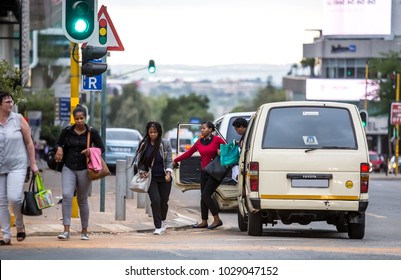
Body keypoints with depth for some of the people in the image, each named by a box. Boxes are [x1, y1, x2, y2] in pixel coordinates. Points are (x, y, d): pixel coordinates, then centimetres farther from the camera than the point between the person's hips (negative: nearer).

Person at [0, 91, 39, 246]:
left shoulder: (18, 119, -1)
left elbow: (29, 142, 4)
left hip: (17, 166, -2)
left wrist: (33, 163, 2)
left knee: (14, 198, -18)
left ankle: (20, 225, 8)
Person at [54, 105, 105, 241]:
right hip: (68, 168, 1)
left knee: (82, 200, 7)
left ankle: (85, 232, 21)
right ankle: (66, 230, -18)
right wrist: (59, 149, -8)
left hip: (84, 169, 0)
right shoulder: (67, 131, 1)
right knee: (67, 195, -18)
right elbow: (58, 143, 15)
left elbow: (101, 148, 5)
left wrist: (92, 151, -15)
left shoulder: (92, 133, -2)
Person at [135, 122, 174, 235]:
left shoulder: (165, 143, -2)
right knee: (155, 200, -14)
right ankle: (158, 227, -9)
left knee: (164, 201, 7)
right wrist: (143, 171, -5)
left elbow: (169, 160, -2)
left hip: (164, 178, 0)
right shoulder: (143, 144, 1)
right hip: (151, 178, 0)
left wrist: (168, 172, -16)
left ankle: (163, 222, 34)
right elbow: (141, 161, 10)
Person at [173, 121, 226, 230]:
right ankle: (204, 222, 13)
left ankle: (217, 219, -8)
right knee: (203, 197, 7)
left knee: (206, 195, -14)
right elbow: (188, 153, 14)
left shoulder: (217, 139, -6)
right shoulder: (199, 142, 9)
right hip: (204, 172, 6)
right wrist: (175, 160, 16)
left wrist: (221, 152, -16)